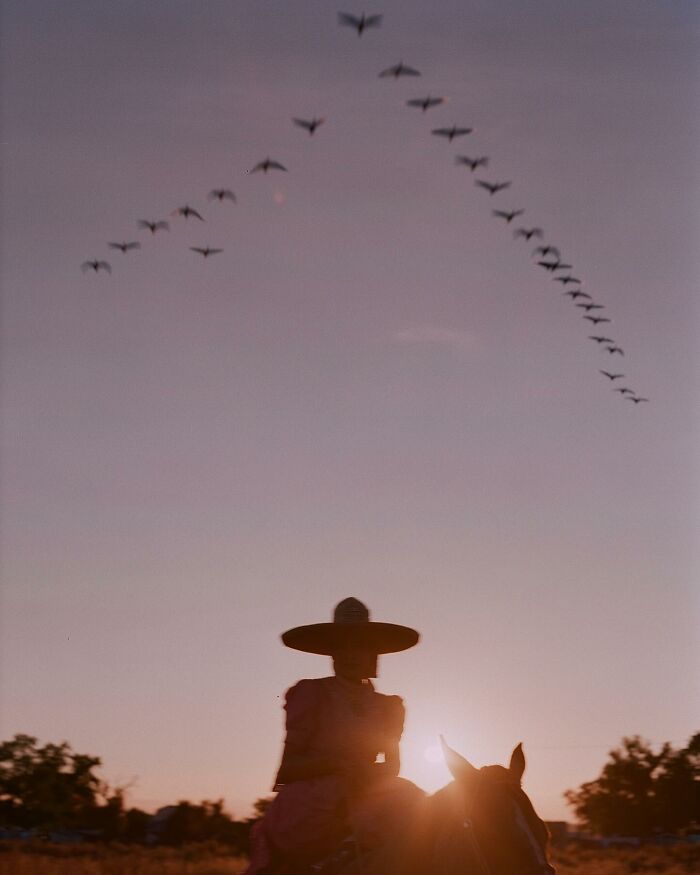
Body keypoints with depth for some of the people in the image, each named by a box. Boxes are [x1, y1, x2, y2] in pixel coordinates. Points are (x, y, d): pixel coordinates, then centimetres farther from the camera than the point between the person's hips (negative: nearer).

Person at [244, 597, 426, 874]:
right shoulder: (310, 694, 1)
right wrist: (336, 764, -19)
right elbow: (287, 768, -2)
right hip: (305, 798, -5)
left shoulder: (388, 706, 14)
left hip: (363, 798, 5)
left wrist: (370, 773, -9)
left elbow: (392, 765, 15)